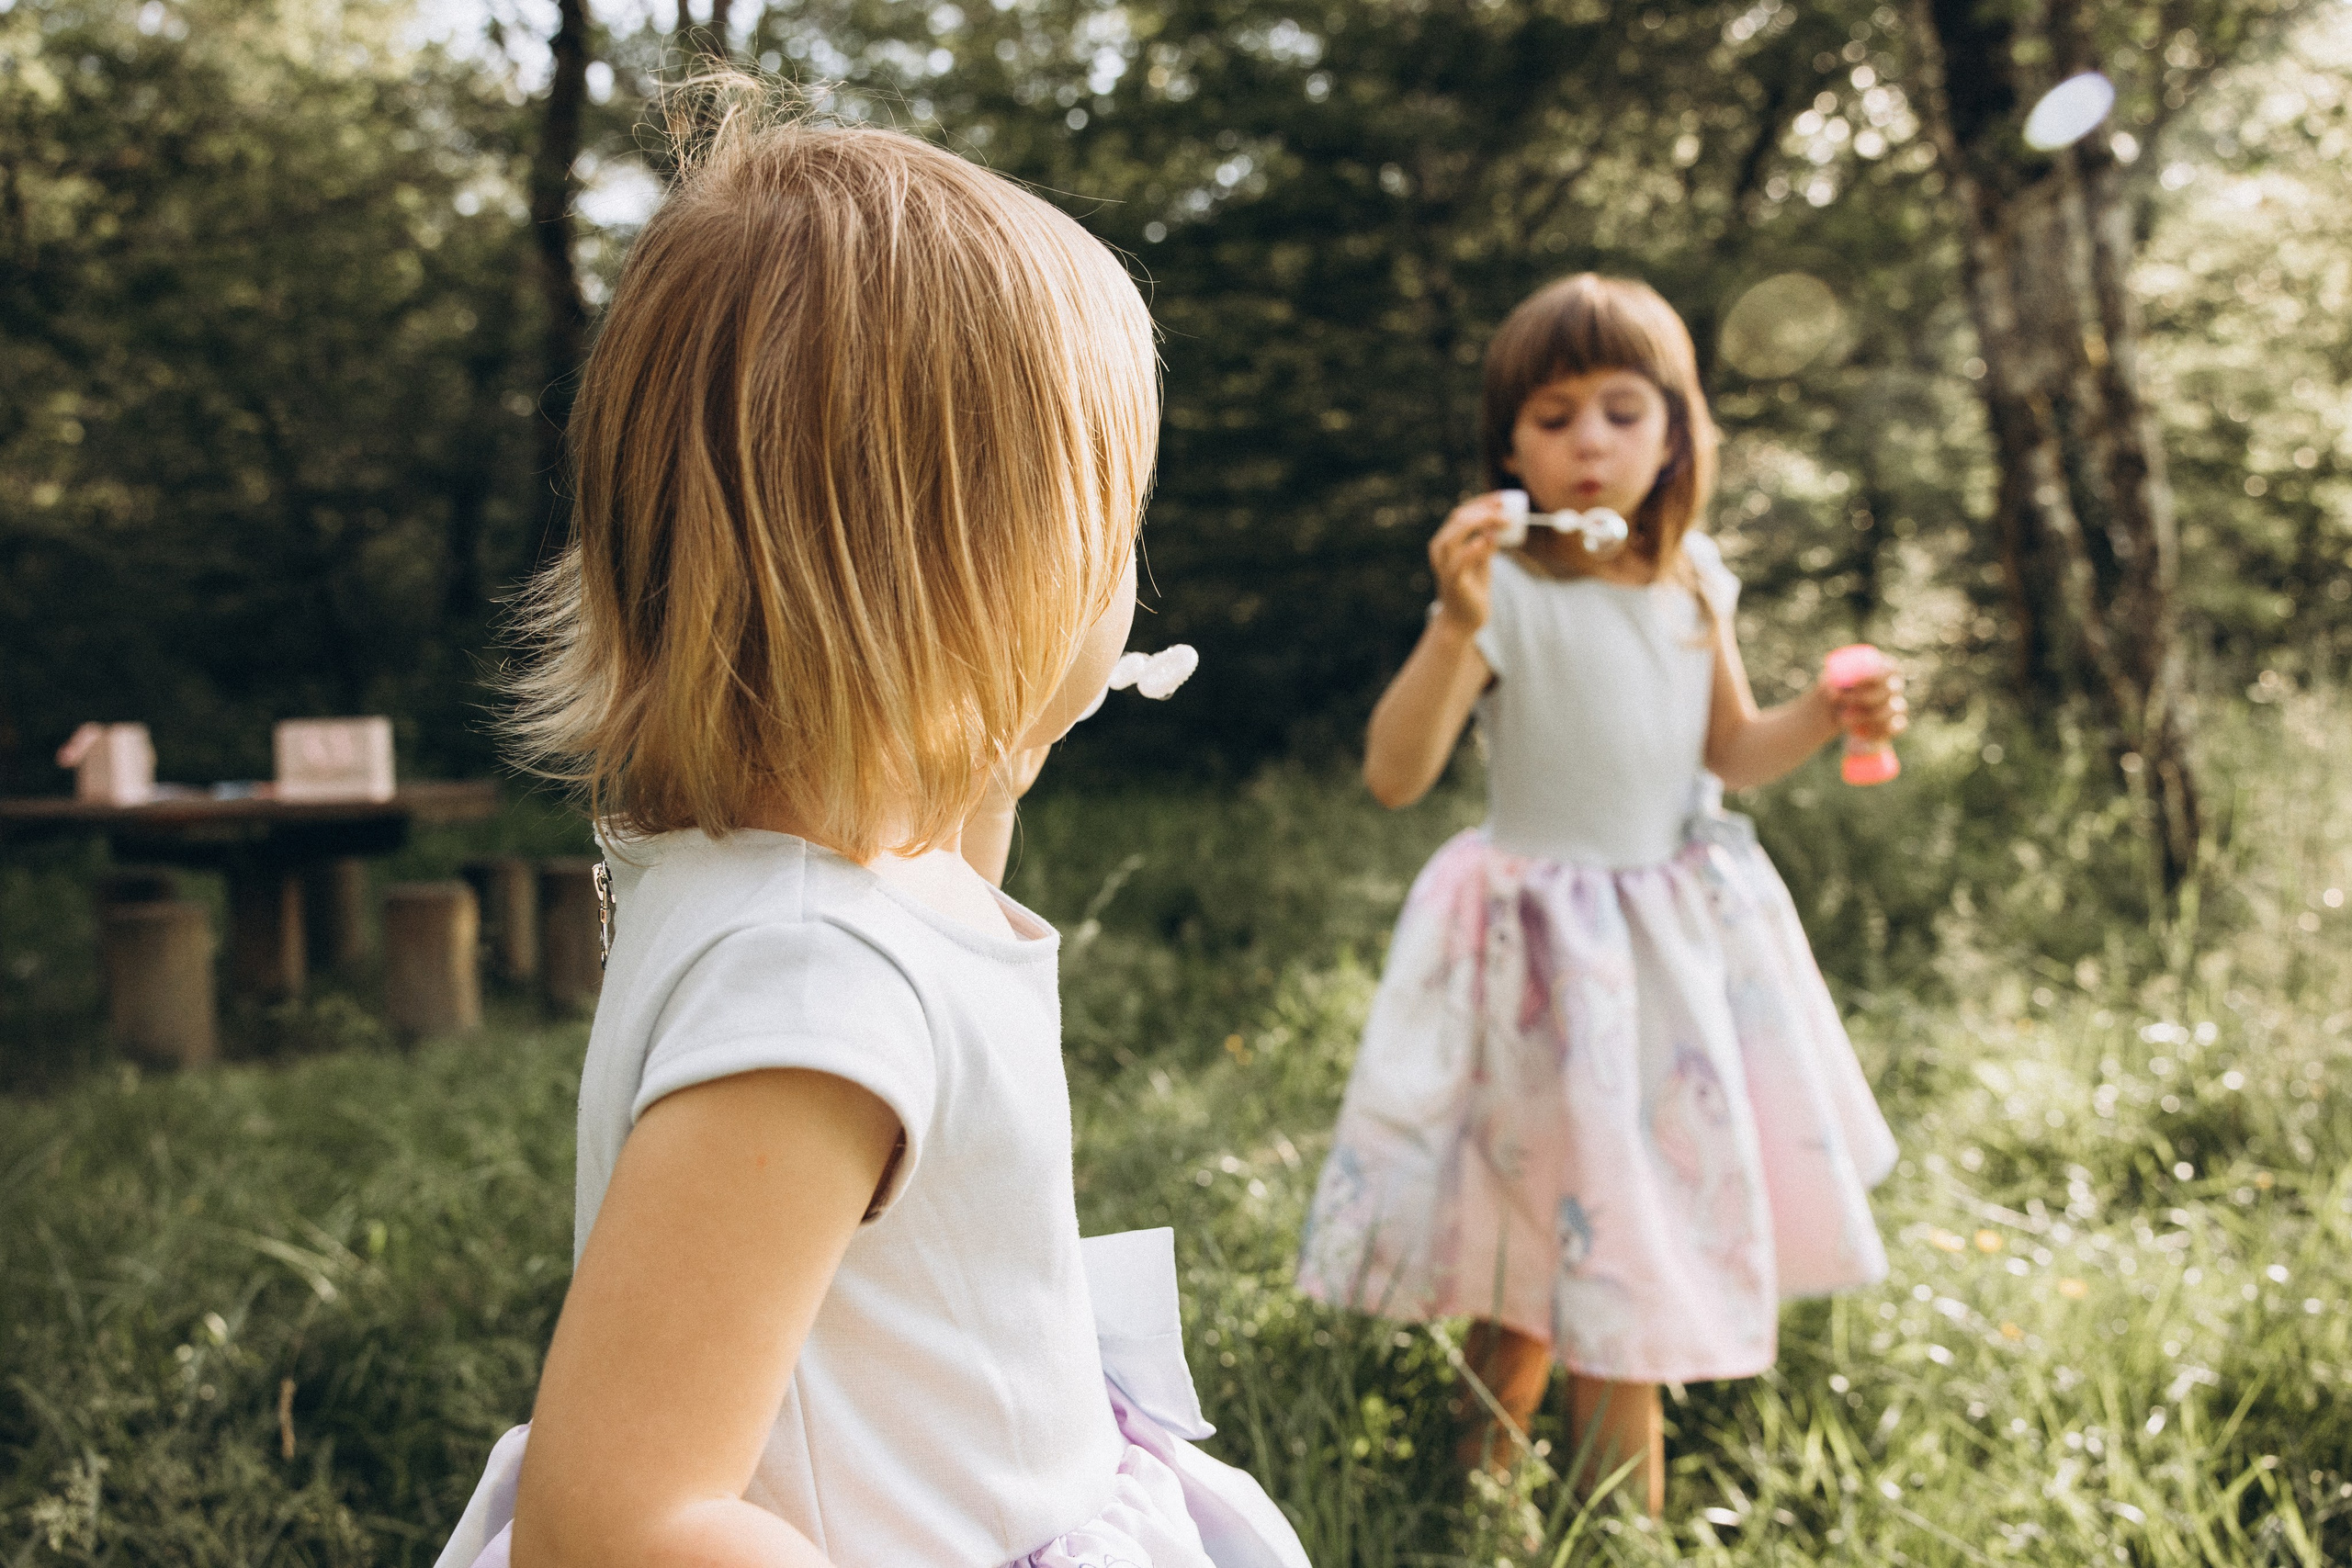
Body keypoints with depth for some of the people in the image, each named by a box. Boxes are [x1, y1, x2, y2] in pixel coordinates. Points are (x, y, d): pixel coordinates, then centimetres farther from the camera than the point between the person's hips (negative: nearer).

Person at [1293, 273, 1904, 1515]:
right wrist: (1455, 628, -37)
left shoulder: (1692, 576, 1)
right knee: (1597, 1250, 1)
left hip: (1687, 933, 6)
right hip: (1556, 957, -6)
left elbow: (1730, 752, 13)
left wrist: (1826, 716, -5)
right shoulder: (1509, 595, -18)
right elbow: (1394, 775, -26)